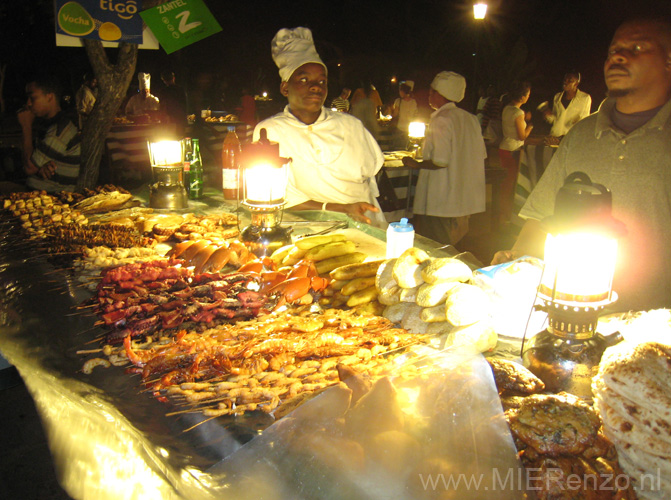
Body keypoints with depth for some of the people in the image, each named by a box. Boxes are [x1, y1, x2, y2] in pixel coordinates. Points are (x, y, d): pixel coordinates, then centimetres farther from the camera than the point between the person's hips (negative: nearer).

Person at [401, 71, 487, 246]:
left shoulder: (441, 121, -15)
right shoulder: (471, 118, 9)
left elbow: (440, 162, -23)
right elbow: (481, 155, 14)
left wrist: (415, 164, -8)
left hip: (440, 205, -9)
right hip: (465, 202, 9)